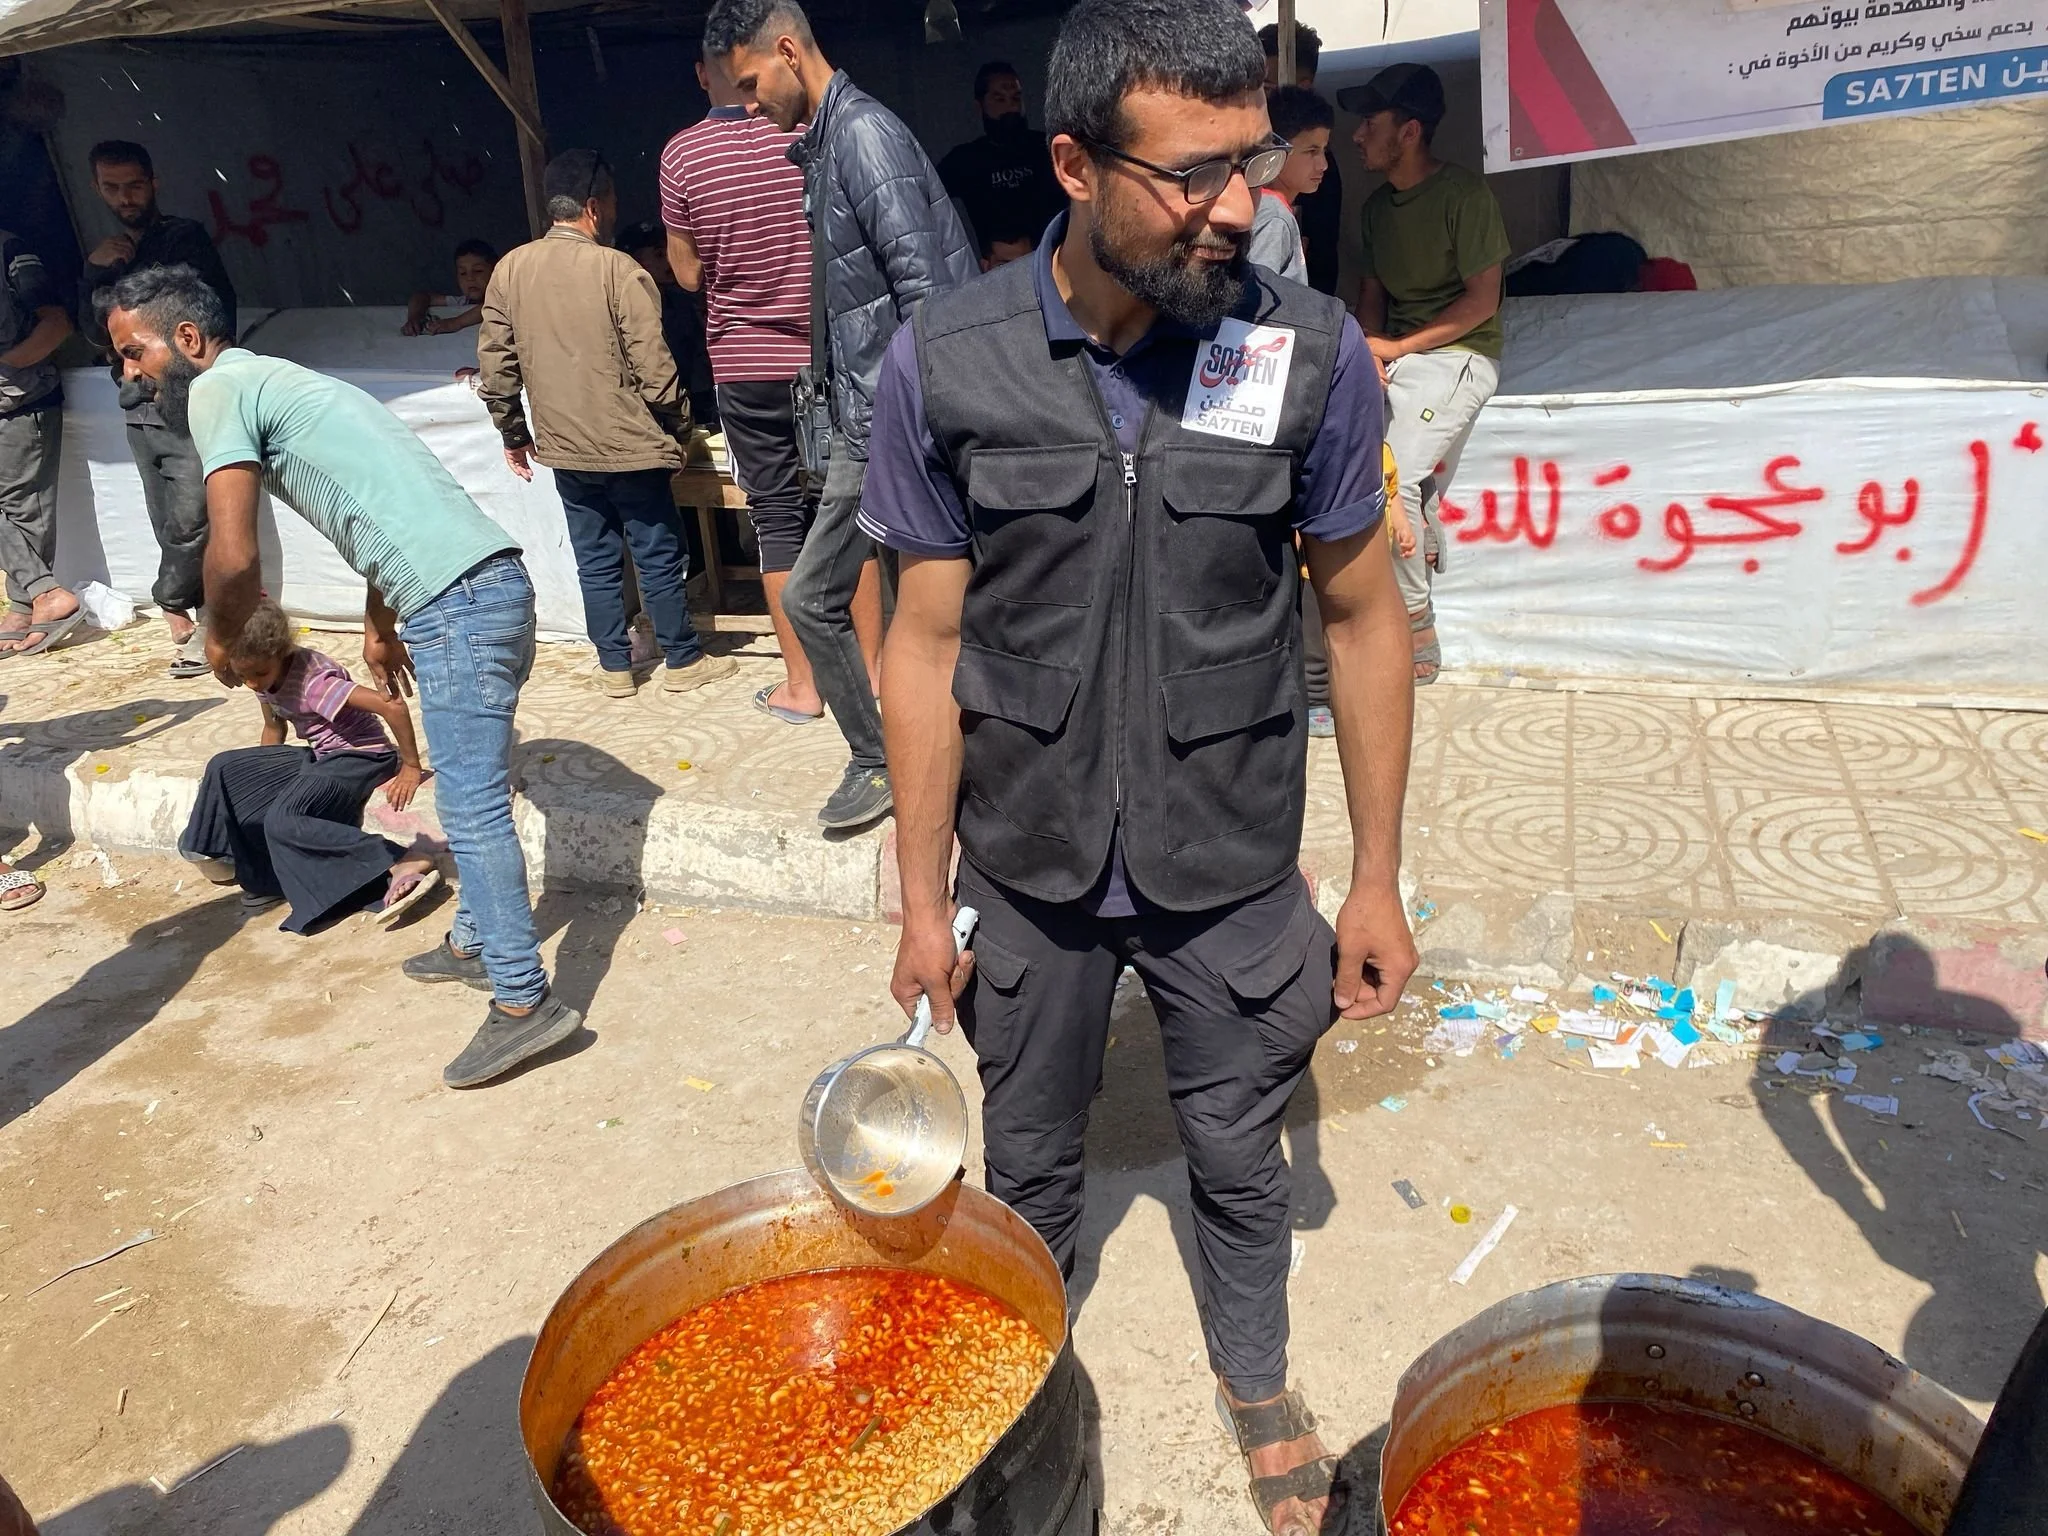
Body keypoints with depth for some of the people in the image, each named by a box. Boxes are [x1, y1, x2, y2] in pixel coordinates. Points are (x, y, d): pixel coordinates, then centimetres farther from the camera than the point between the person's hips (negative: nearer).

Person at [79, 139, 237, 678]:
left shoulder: (185, 238, 3)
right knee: (171, 532, 3)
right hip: (139, 408, 6)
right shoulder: (109, 253, 20)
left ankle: (175, 610, 6)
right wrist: (96, 273, -2)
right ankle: (205, 622, 8)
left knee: (189, 524, -13)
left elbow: (220, 313, -3)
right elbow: (96, 333, 13)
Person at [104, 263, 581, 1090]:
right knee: (470, 791, 19)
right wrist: (377, 626, 41)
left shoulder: (219, 389, -2)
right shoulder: (280, 383, 26)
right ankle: (476, 943, 32)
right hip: (487, 585, 10)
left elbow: (234, 557, -11)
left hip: (457, 602, -10)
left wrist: (219, 641, 8)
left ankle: (523, 1000, -3)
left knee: (470, 804, -7)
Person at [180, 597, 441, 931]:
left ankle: (403, 863, -30)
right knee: (226, 769, 3)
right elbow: (274, 727, 18)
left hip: (361, 756, -9)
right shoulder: (265, 676, -1)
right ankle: (265, 873, 13)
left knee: (283, 820, -27)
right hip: (321, 758, 9)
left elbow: (391, 706, -36)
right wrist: (258, 779, 19)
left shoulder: (312, 679, -28)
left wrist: (411, 767, -28)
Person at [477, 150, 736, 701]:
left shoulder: (510, 269, 1)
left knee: (596, 560, 13)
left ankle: (614, 666, 20)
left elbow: (494, 367, 4)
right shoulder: (617, 269, -14)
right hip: (630, 444, -5)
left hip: (564, 449, 5)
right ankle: (683, 661, 17)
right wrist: (679, 431, -1)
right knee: (660, 556, 8)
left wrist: (514, 435, 16)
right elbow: (654, 369, -15)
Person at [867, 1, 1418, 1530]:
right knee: (1030, 1161, 21)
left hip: (1232, 869, 0)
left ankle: (1260, 1383, 51)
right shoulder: (945, 366, -12)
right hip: (1031, 873, 1)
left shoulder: (1309, 350, -12)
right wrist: (924, 903, -2)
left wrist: (1378, 880, -2)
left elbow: (1362, 615, -4)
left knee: (1239, 1152, 20)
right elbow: (931, 643, -6)